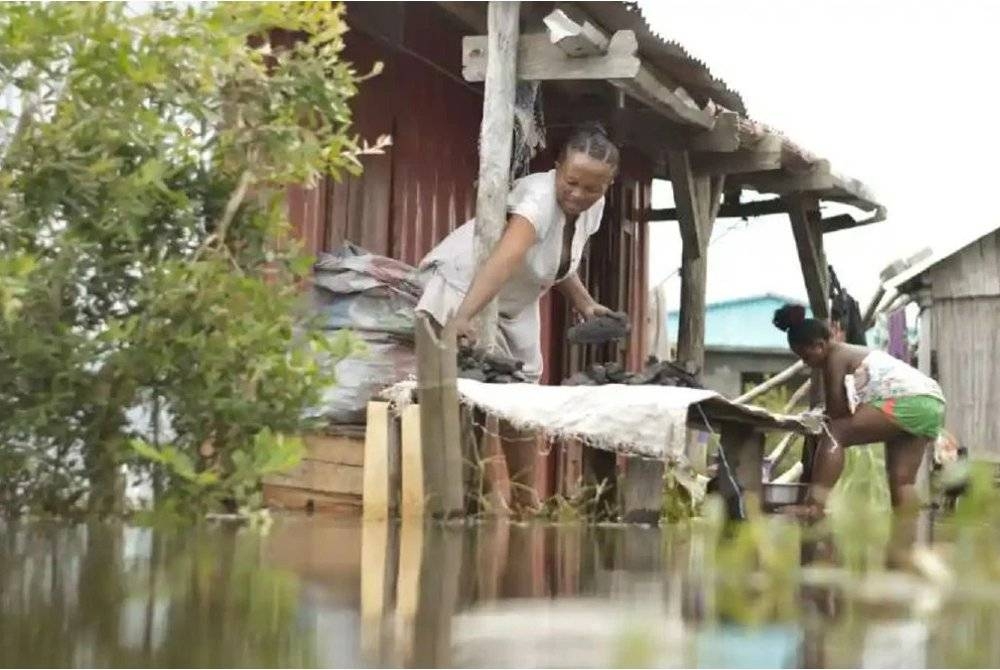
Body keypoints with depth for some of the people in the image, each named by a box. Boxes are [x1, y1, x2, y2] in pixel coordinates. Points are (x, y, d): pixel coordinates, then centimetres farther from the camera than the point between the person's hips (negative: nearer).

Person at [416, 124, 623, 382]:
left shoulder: (593, 207, -8)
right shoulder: (539, 196, -33)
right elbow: (506, 258, -51)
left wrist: (585, 305, -3)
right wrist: (462, 317, -63)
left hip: (516, 302, 8)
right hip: (464, 285, -8)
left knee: (524, 380, 8)